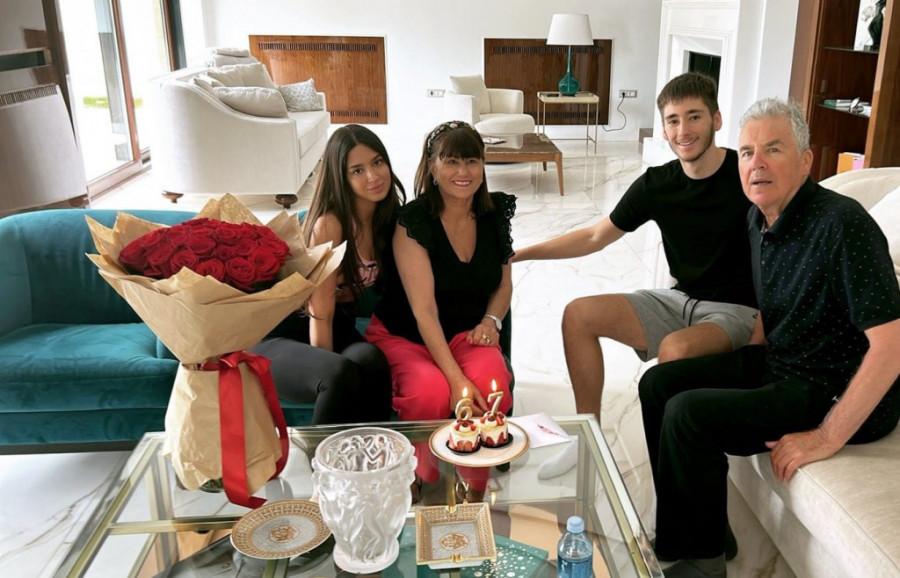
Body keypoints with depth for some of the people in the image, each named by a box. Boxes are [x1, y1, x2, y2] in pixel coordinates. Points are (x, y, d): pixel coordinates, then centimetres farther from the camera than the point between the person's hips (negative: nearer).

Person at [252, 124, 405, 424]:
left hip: (340, 329, 5)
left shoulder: (389, 215, 2)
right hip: (283, 335, -5)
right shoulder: (330, 225, -20)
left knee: (371, 359, -31)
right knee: (341, 374, -37)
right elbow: (320, 313, -18)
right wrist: (329, 369, -16)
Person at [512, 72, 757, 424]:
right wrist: (518, 254, 5)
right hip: (680, 300, 6)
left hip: (736, 309, -6)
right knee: (578, 315, -5)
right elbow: (595, 237, 9)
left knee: (675, 349, -35)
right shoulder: (656, 183, 0)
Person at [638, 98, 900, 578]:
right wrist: (751, 361, 7)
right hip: (777, 361, 9)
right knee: (658, 383, 3)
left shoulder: (841, 224, -24)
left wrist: (827, 438, -25)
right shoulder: (759, 219, 3)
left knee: (688, 414, -23)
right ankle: (682, 525, 14)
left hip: (840, 394, -9)